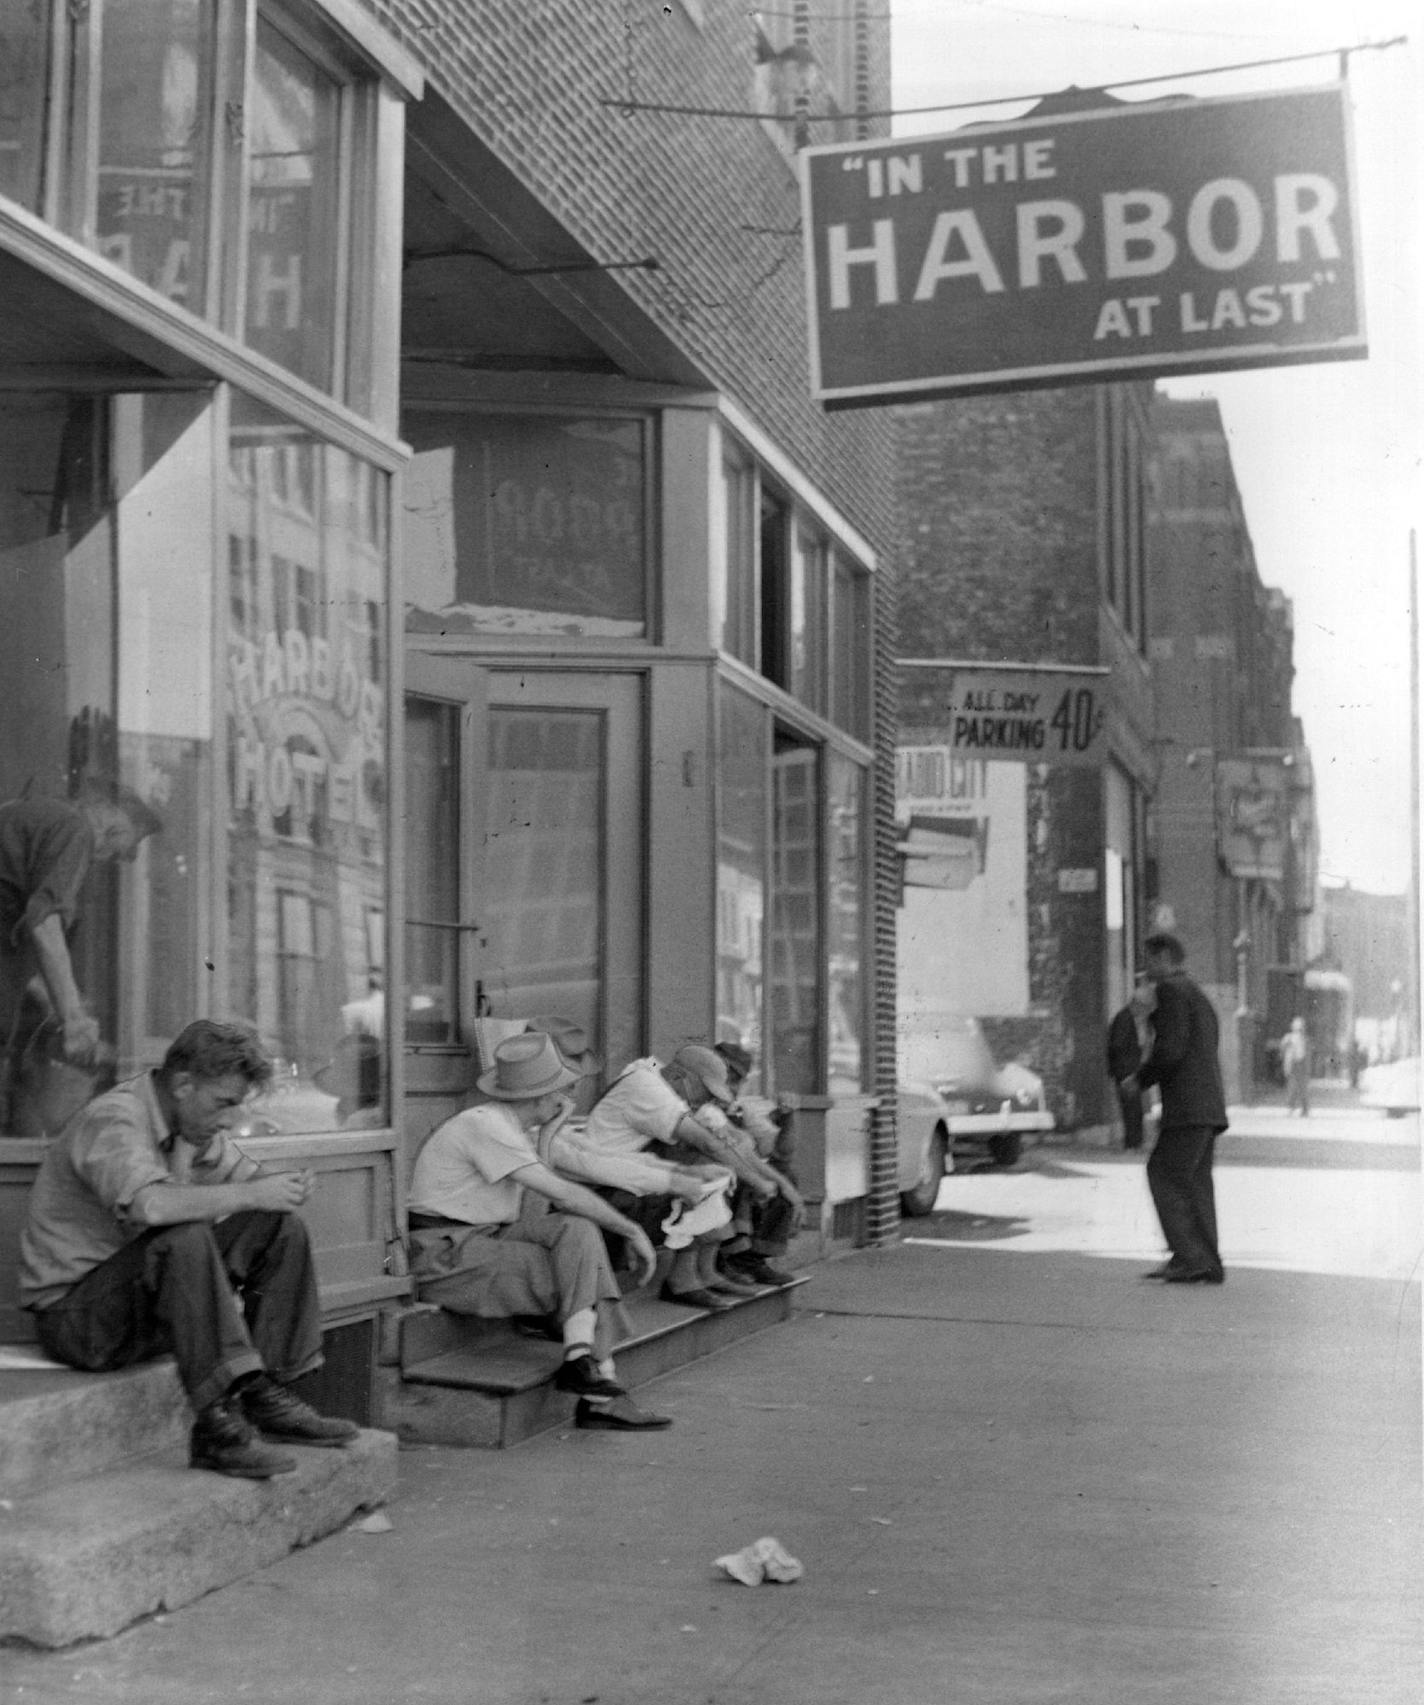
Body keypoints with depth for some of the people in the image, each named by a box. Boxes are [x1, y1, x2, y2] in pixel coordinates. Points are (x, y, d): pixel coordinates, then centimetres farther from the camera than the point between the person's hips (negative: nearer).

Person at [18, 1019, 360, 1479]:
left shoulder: (195, 1124, 7)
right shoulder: (113, 1121, -21)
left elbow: (246, 1177, 13)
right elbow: (149, 1204, -40)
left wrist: (282, 1185, -11)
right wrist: (252, 1195, -32)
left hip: (153, 1293, 9)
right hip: (74, 1311, -9)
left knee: (280, 1227, -2)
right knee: (183, 1240, -36)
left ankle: (268, 1395, -3)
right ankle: (218, 1426, -36)